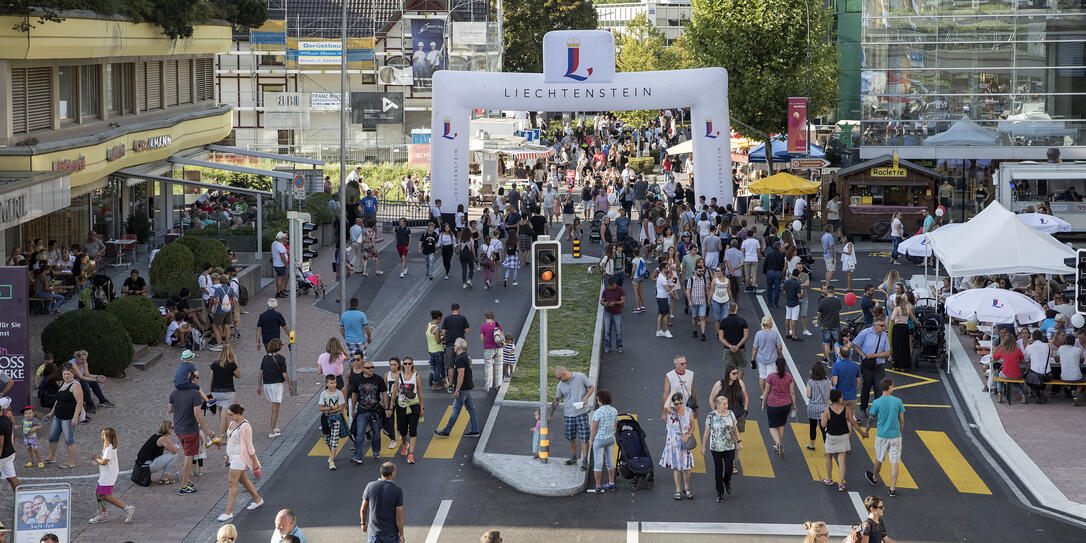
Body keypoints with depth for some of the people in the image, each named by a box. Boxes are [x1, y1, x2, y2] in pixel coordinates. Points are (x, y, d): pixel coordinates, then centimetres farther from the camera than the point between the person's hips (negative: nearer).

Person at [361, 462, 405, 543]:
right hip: (391, 533, -1)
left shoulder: (370, 487, -9)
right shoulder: (397, 491, -15)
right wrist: (401, 535, -1)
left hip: (374, 532, 1)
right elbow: (399, 516, -13)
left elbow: (363, 509, 1)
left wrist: (364, 523, 19)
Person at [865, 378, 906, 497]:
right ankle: (892, 488, 3)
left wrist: (866, 431, 18)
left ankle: (874, 478, 44)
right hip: (895, 436, 0)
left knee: (879, 459, 21)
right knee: (895, 462, 4)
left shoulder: (876, 403, -10)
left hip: (881, 436, 0)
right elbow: (901, 420, 1)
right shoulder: (898, 402, -7)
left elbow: (871, 419, 1)